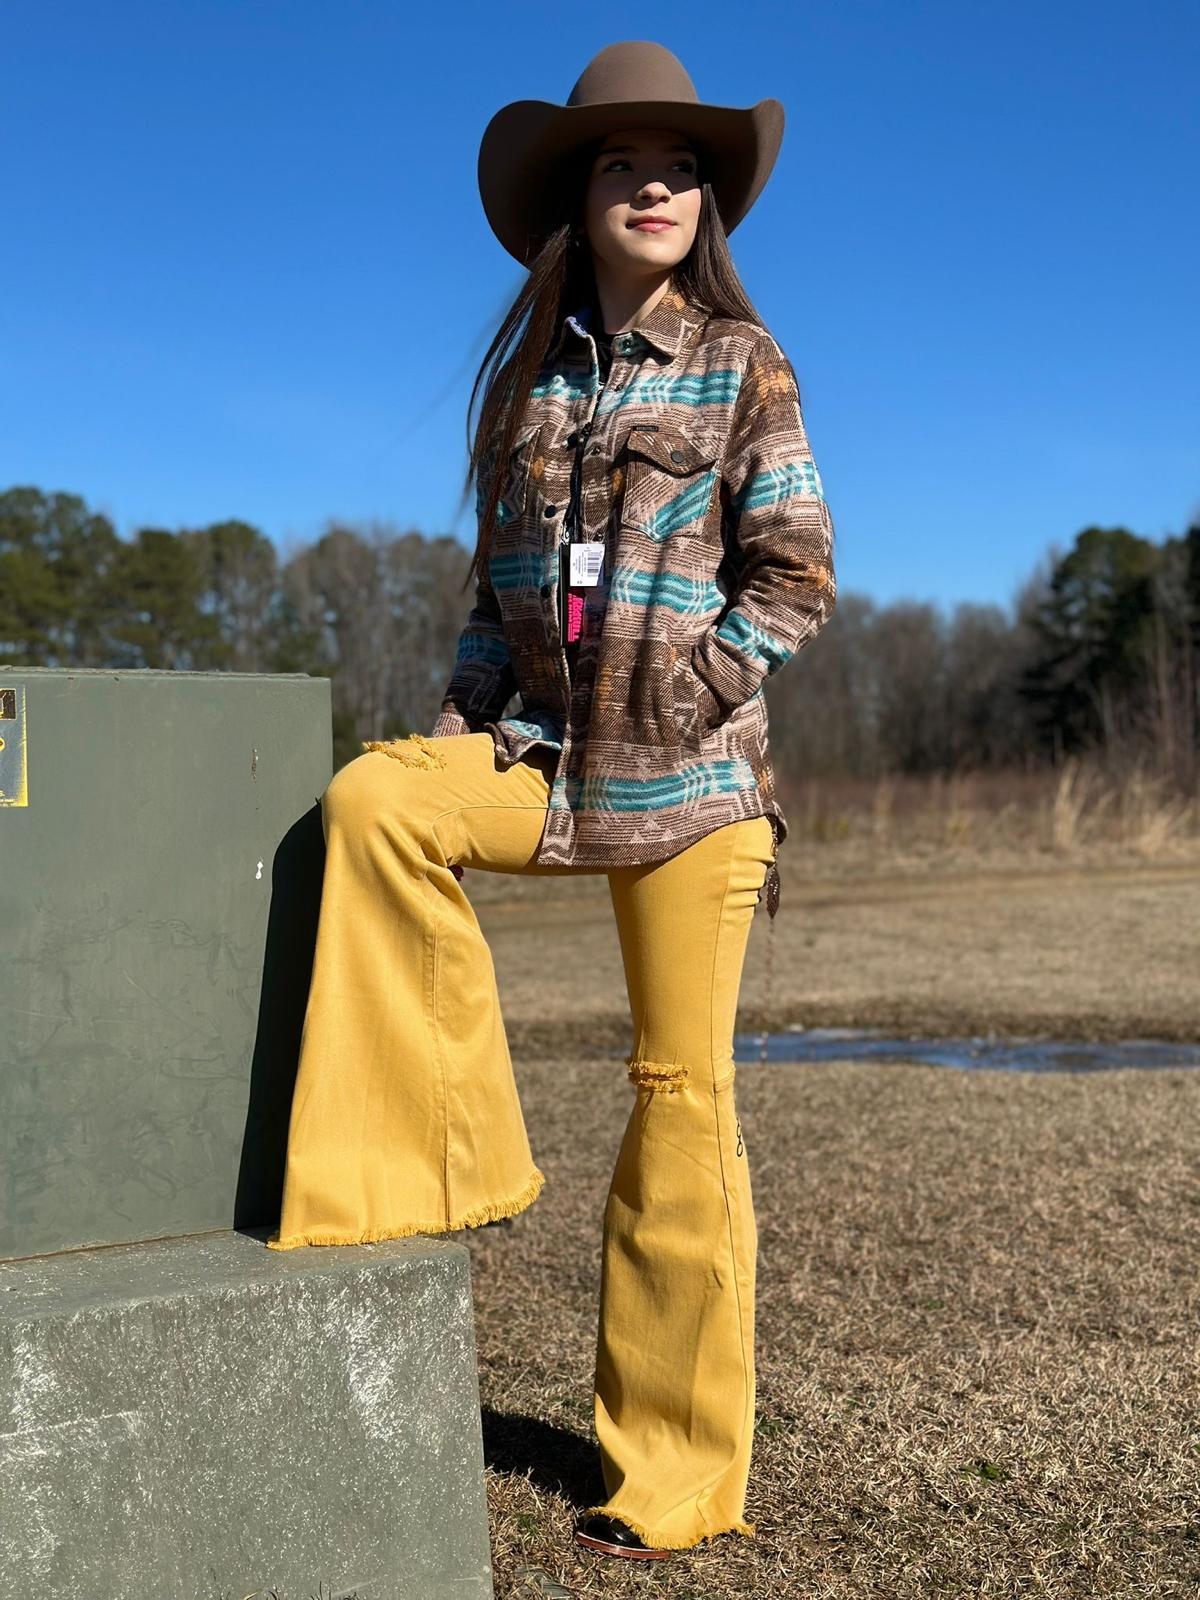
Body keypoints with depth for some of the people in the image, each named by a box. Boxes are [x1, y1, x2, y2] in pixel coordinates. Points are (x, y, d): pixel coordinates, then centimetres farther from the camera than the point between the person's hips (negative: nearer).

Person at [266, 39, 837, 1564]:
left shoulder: (741, 365, 2)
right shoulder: (531, 373, 12)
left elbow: (795, 582, -2)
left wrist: (679, 700, -12)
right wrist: (465, 714, 1)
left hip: (688, 767, -3)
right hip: (541, 749, 4)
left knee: (680, 1099, -2)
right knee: (370, 796, -27)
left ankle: (676, 1476, 10)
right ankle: (448, 1148, -13)